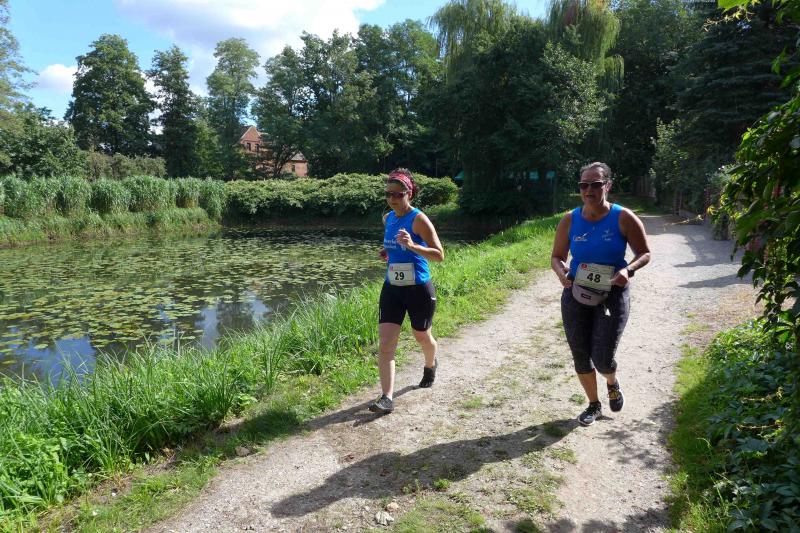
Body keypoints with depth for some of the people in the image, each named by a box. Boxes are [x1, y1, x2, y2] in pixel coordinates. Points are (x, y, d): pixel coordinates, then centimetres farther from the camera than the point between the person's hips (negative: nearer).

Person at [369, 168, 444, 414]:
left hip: (418, 289, -5)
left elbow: (439, 255, -18)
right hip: (392, 288, 5)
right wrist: (387, 251, 3)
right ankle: (387, 398, -3)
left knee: (422, 337, 18)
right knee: (385, 345, -7)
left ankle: (430, 365, 52)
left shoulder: (419, 219, -15)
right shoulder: (387, 219, 5)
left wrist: (412, 246, -33)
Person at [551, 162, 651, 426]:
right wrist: (561, 271, -16)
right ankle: (594, 405, 34)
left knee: (602, 359, -5)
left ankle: (612, 383, 34)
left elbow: (645, 253, -1)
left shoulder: (623, 218, -8)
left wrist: (628, 270, -21)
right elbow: (557, 256, 7)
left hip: (612, 295, -2)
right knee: (581, 355, 9)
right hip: (576, 295, 3)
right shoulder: (570, 220, -2)